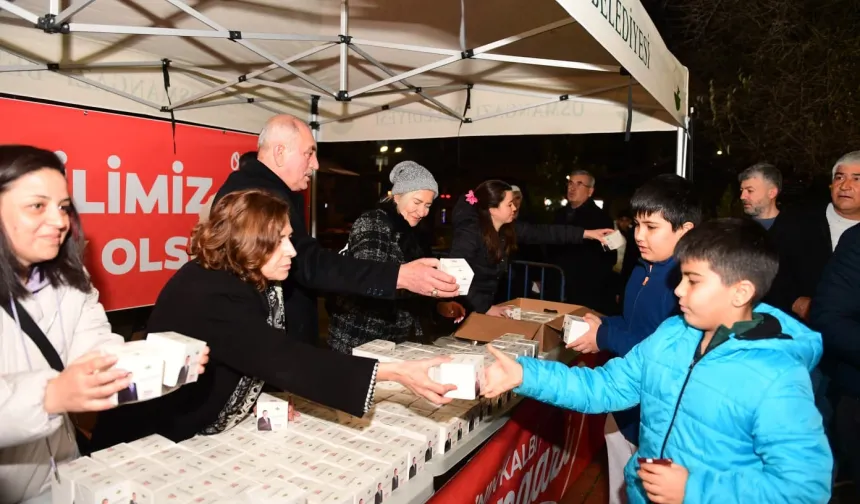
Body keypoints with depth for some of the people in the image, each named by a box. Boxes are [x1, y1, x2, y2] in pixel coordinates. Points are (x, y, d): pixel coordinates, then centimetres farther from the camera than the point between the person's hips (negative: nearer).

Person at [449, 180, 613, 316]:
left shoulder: (509, 227, -1)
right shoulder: (471, 232, -24)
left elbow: (543, 232, 1)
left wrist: (586, 233, -3)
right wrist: (485, 307, -29)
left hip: (489, 301, 7)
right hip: (465, 308, -7)